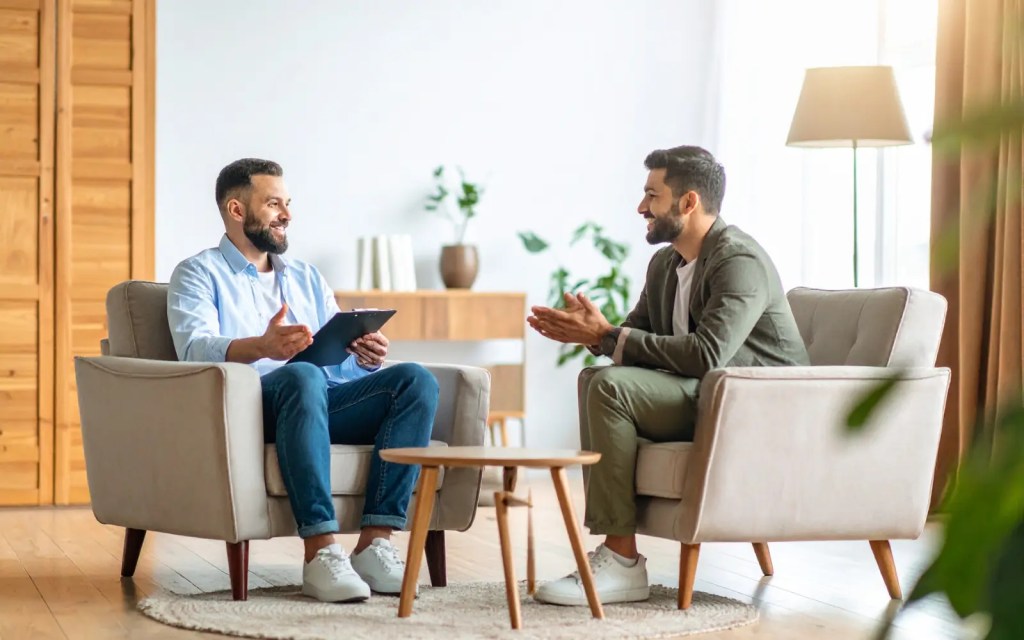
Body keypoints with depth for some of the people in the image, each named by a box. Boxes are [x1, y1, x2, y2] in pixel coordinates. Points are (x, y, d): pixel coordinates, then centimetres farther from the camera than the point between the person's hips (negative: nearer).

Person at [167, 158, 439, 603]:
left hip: (326, 403, 6)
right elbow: (194, 347, -11)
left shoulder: (306, 278, 28)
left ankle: (375, 543, -29)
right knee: (302, 376, -39)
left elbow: (342, 355, 17)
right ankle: (320, 552, -43)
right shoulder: (199, 274, 9)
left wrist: (368, 355, -9)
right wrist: (262, 347, -33)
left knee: (416, 380, -21)